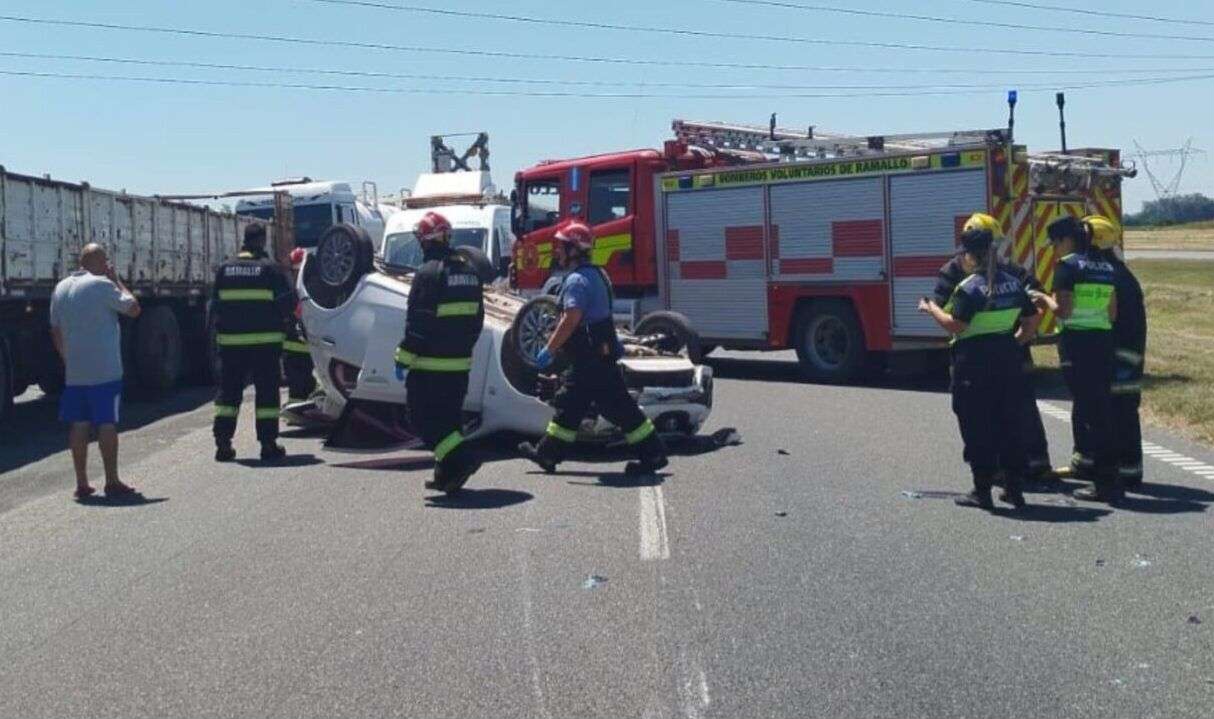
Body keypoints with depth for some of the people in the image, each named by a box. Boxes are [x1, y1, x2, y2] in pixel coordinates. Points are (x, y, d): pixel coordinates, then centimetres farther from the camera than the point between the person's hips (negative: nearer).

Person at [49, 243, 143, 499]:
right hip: (104, 370, -6)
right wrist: (116, 280, 1)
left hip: (73, 372, 6)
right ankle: (112, 482, 1)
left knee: (78, 425, 7)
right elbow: (134, 309, -8)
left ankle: (81, 483, 9)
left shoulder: (61, 288, 12)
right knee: (107, 424, -2)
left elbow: (56, 331, 16)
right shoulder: (102, 285, -10)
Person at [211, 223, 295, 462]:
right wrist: (279, 321, 15)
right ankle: (268, 444, 1)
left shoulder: (225, 269, 6)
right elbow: (288, 302, -4)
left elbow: (215, 305, 9)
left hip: (231, 340, 3)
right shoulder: (270, 268, -5)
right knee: (266, 391, 3)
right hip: (265, 340, -3)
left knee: (228, 390, 10)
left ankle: (223, 443, 7)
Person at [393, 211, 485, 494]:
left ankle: (462, 459, -14)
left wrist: (404, 358, -11)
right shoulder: (469, 271, 10)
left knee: (423, 417, -1)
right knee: (450, 416, 15)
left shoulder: (428, 273, -15)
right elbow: (477, 318, 16)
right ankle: (447, 475, 18)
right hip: (460, 363, 8)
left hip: (430, 364, -8)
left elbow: (418, 322, -17)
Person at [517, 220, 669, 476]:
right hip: (599, 352, 10)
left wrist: (548, 350, -24)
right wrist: (613, 342, 30)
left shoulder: (577, 280, -18)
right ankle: (548, 454, 23)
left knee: (618, 407, -5)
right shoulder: (596, 274, 14)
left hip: (592, 358, -10)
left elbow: (571, 319, -28)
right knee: (569, 403, 15)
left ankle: (653, 454, -1)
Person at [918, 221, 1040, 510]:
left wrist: (931, 309, -3)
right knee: (1008, 424, 13)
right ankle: (1014, 488, 16)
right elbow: (1032, 321, 12)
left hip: (975, 363, -7)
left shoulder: (970, 287, -14)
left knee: (978, 429, 1)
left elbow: (955, 325, -17)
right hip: (1008, 359, 7)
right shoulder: (1013, 282, 9)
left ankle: (982, 491, 5)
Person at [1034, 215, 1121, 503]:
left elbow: (1063, 310, -15)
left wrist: (1044, 298, 3)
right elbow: (1112, 314, 14)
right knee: (1103, 408, 13)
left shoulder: (1068, 265, -8)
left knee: (1086, 409, -3)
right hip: (1103, 340, 7)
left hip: (1076, 341, -7)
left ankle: (1105, 483, -2)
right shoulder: (1105, 265, 14)